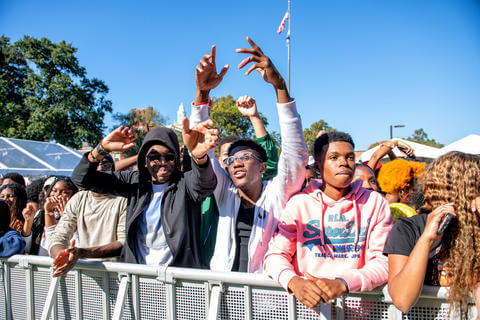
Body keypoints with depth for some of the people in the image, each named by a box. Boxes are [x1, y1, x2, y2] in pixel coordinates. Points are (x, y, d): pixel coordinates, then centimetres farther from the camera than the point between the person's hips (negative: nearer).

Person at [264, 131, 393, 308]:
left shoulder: (375, 202, 5)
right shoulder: (299, 202, 4)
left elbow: (384, 260, -2)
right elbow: (275, 254, 2)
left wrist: (343, 284, -19)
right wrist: (294, 282, -19)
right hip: (307, 304, 0)